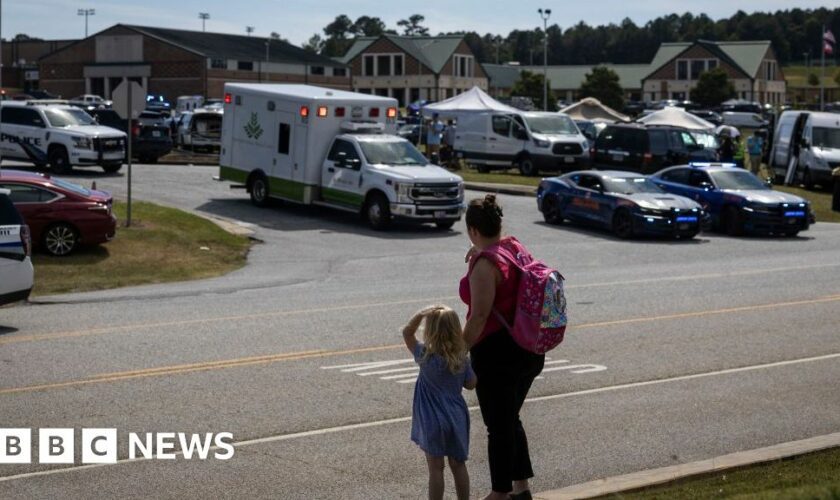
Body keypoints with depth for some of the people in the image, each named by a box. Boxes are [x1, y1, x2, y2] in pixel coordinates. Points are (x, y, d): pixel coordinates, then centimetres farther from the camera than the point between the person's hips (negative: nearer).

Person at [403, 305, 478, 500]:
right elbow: (471, 384, 4)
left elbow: (407, 333, -6)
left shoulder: (426, 357, -14)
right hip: (457, 418, 4)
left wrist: (422, 314, -19)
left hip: (433, 422, -3)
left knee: (436, 468, 4)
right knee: (458, 465, 14)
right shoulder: (462, 359, -5)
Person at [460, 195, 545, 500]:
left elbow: (479, 316, -23)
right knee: (511, 418, 22)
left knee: (498, 425, 5)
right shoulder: (516, 247, 3)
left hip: (498, 353, -8)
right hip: (530, 349, 8)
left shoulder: (484, 263, -20)